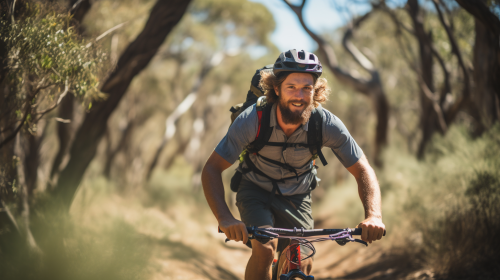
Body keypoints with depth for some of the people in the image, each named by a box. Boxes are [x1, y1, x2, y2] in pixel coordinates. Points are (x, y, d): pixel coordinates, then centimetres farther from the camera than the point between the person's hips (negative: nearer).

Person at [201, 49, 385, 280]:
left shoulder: (327, 125, -25)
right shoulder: (252, 120, -30)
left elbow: (363, 171, -18)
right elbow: (211, 169, -28)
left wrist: (373, 216, -37)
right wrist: (225, 219, -44)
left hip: (296, 197, 2)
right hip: (256, 190, -2)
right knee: (265, 250, -28)